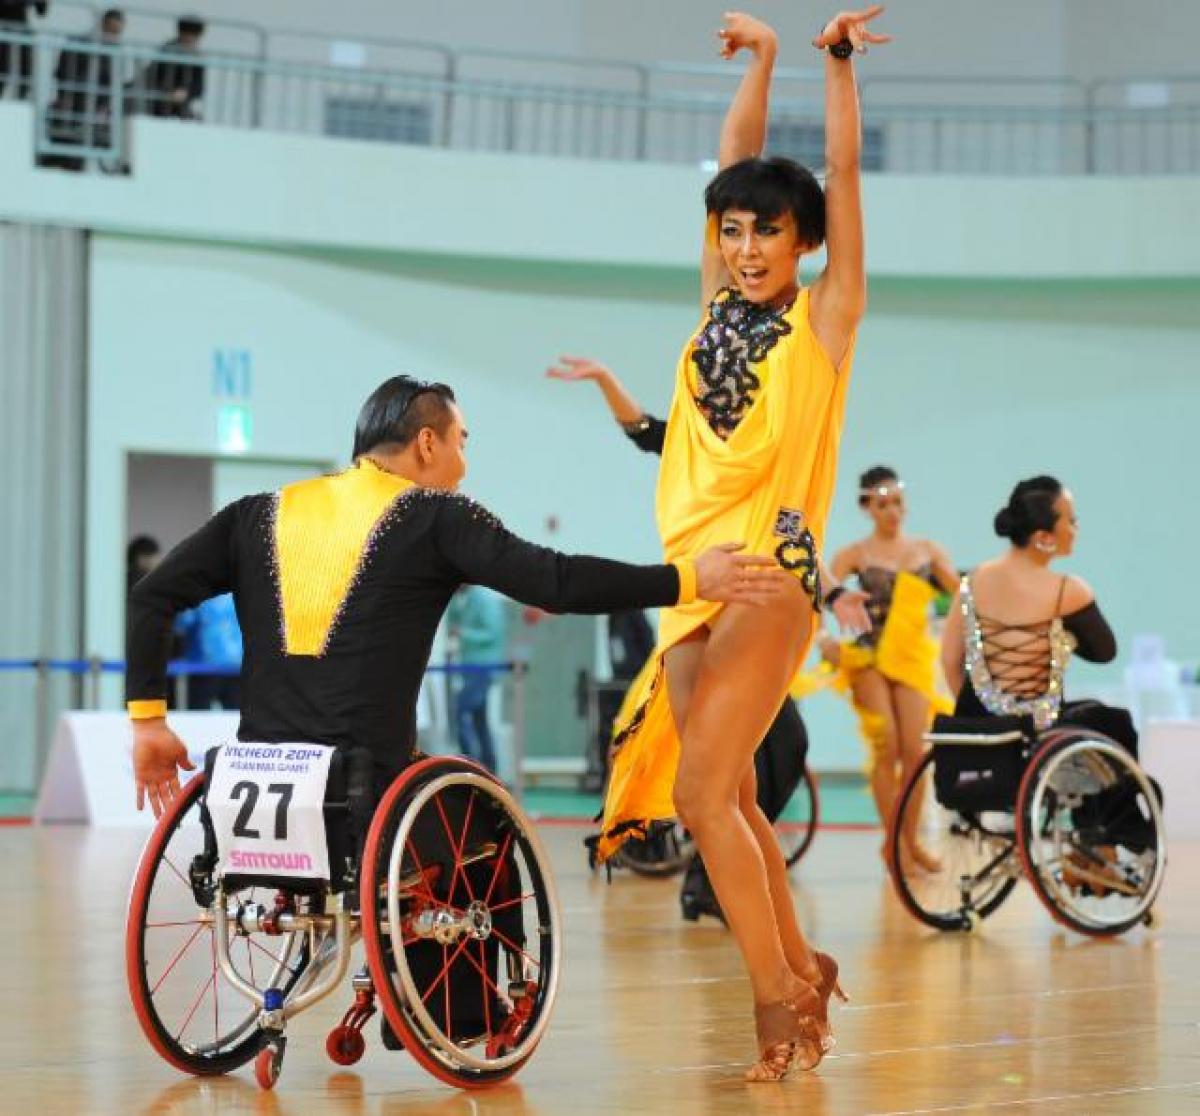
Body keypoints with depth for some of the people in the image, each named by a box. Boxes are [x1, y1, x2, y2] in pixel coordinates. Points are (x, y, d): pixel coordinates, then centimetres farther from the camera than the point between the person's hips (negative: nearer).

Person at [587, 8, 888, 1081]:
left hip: (771, 574, -6)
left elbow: (841, 175, -5)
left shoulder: (825, 318, 0)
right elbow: (734, 166, 16)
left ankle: (777, 993, -10)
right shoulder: (719, 304, 12)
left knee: (703, 790, -16)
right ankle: (800, 965, 22)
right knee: (727, 794, 9)